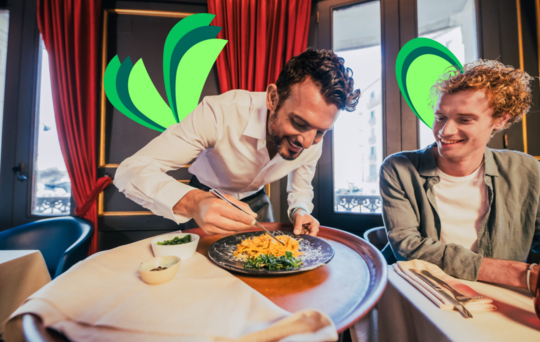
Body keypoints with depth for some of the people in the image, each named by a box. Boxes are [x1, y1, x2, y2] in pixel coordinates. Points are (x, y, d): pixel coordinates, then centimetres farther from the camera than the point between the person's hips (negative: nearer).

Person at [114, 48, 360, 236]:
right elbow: (131, 171, -36)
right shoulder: (221, 113, -37)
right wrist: (190, 202, -55)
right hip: (208, 199, -2)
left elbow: (301, 186, 0)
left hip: (255, 201, 3)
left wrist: (299, 210, -22)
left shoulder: (313, 141, -21)